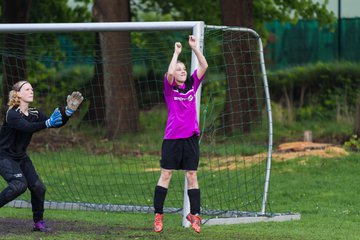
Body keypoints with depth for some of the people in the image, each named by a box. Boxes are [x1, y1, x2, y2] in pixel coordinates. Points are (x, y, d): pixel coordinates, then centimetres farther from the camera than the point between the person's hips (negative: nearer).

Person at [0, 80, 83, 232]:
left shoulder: (35, 114, 2)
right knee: (19, 185, -29)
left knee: (38, 187, -2)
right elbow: (27, 128, -37)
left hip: (21, 157, 7)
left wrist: (68, 111, -20)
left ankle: (38, 222, 11)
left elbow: (57, 123, -4)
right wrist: (48, 123, -48)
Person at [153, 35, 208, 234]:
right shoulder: (170, 87, 0)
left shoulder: (192, 85, 10)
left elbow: (204, 66, 1)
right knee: (165, 175, -1)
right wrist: (176, 52, -12)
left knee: (192, 176, 3)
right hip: (172, 137, -3)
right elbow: (170, 72, -21)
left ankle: (194, 215, 6)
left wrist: (194, 47, -3)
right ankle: (158, 215, 3)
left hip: (191, 137, 3)